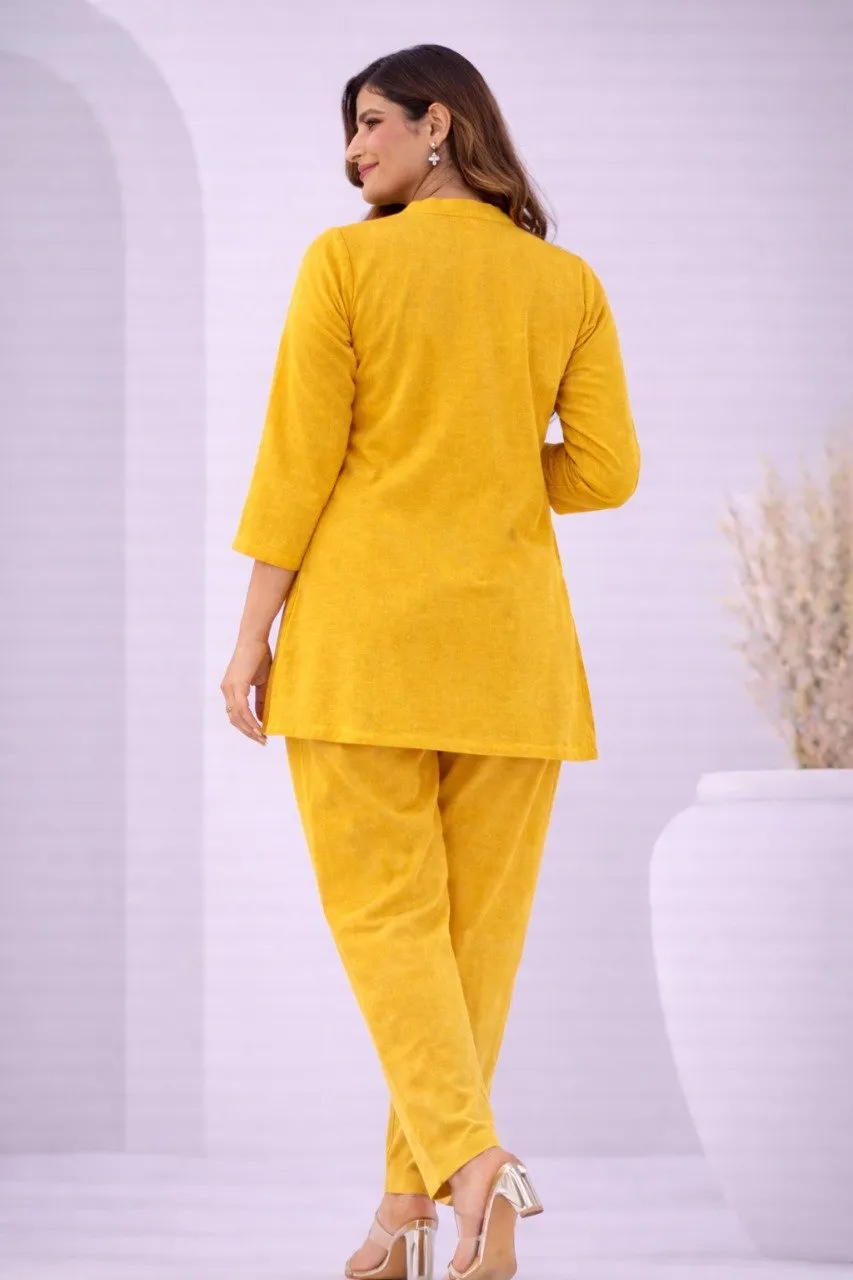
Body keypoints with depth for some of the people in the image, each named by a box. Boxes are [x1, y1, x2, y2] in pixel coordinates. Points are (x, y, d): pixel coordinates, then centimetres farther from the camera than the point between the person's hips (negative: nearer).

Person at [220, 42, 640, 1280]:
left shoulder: (346, 263, -3)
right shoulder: (570, 284, 6)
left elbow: (298, 461, -6)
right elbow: (606, 472, 1)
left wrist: (252, 631, -1)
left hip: (363, 626, -3)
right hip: (512, 642, 3)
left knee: (382, 909, 0)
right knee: (479, 920, 8)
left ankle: (470, 1156, -21)